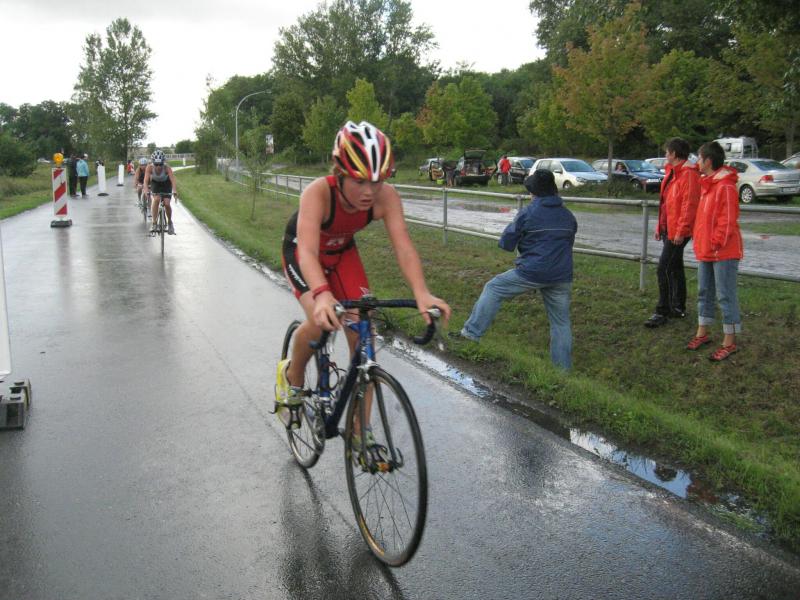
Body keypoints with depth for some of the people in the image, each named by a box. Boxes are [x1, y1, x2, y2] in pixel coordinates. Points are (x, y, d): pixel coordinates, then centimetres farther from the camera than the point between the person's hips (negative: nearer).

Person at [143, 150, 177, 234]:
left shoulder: (167, 167, -33)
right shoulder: (149, 167, -30)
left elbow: (173, 180, -40)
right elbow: (146, 181, -34)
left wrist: (174, 192, -54)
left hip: (166, 184, -1)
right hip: (155, 184, 1)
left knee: (167, 204, -15)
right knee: (156, 200, -25)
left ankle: (170, 222, 11)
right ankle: (154, 223, -17)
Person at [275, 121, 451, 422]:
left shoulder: (386, 196, -30)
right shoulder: (318, 193, -39)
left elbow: (403, 245, -37)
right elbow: (308, 250, -50)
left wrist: (421, 293, -54)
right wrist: (321, 294, -69)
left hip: (342, 252, 3)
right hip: (300, 251, -3)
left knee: (363, 334, -10)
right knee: (320, 321, -28)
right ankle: (291, 375, 8)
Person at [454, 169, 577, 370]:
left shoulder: (527, 213, -6)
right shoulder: (568, 216, 11)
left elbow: (506, 244, 0)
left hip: (531, 273, -4)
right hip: (562, 278, 5)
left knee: (493, 288, 12)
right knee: (561, 322, 13)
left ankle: (472, 332, 11)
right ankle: (563, 369, 17)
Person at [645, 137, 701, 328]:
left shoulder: (688, 174, -16)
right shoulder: (672, 172, 16)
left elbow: (689, 205, -21)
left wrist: (681, 231, -23)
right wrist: (660, 226, 20)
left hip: (677, 232, -10)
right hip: (668, 229, 10)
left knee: (664, 269, -11)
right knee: (675, 269, 16)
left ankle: (662, 312, -5)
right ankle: (678, 308, 26)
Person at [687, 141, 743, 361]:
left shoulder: (725, 187, -17)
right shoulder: (708, 184, 14)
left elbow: (728, 221, -20)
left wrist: (716, 244, -18)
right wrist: (701, 243, 15)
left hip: (723, 252, -10)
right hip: (705, 251, 10)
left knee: (726, 295, -2)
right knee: (704, 293, 16)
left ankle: (730, 342, 5)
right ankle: (702, 333, 28)